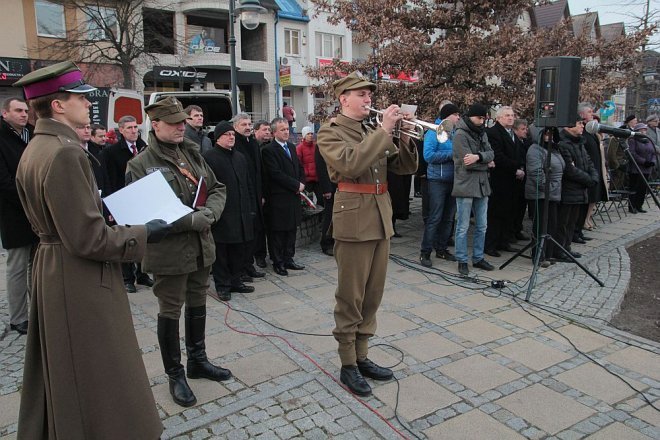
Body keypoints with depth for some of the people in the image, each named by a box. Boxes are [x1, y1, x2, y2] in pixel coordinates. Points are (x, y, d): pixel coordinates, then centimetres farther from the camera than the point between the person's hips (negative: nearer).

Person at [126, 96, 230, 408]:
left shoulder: (192, 154, 8)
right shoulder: (141, 165, -11)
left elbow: (217, 188, 9)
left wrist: (209, 213, -12)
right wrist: (192, 221, -23)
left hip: (201, 245, 6)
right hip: (168, 251, -6)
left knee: (198, 304, 19)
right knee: (170, 311, 7)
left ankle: (198, 361, 38)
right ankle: (174, 374, 24)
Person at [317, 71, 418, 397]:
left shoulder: (373, 132, 14)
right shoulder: (330, 133, -5)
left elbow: (405, 167, 11)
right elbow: (351, 164, -24)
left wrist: (405, 139, -6)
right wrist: (384, 131, -20)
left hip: (381, 219, 7)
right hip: (354, 220, -7)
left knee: (372, 295, 14)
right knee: (350, 297, 2)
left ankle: (361, 356, 28)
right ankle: (348, 365, 16)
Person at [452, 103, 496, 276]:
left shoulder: (481, 133, 14)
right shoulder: (460, 134, -10)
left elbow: (491, 153, 1)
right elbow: (468, 163, -17)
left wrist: (478, 156, -19)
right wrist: (487, 163, -4)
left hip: (482, 185, 8)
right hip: (465, 186, -8)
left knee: (482, 226, 13)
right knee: (463, 227, 0)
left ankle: (478, 258, 25)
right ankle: (462, 261, 10)